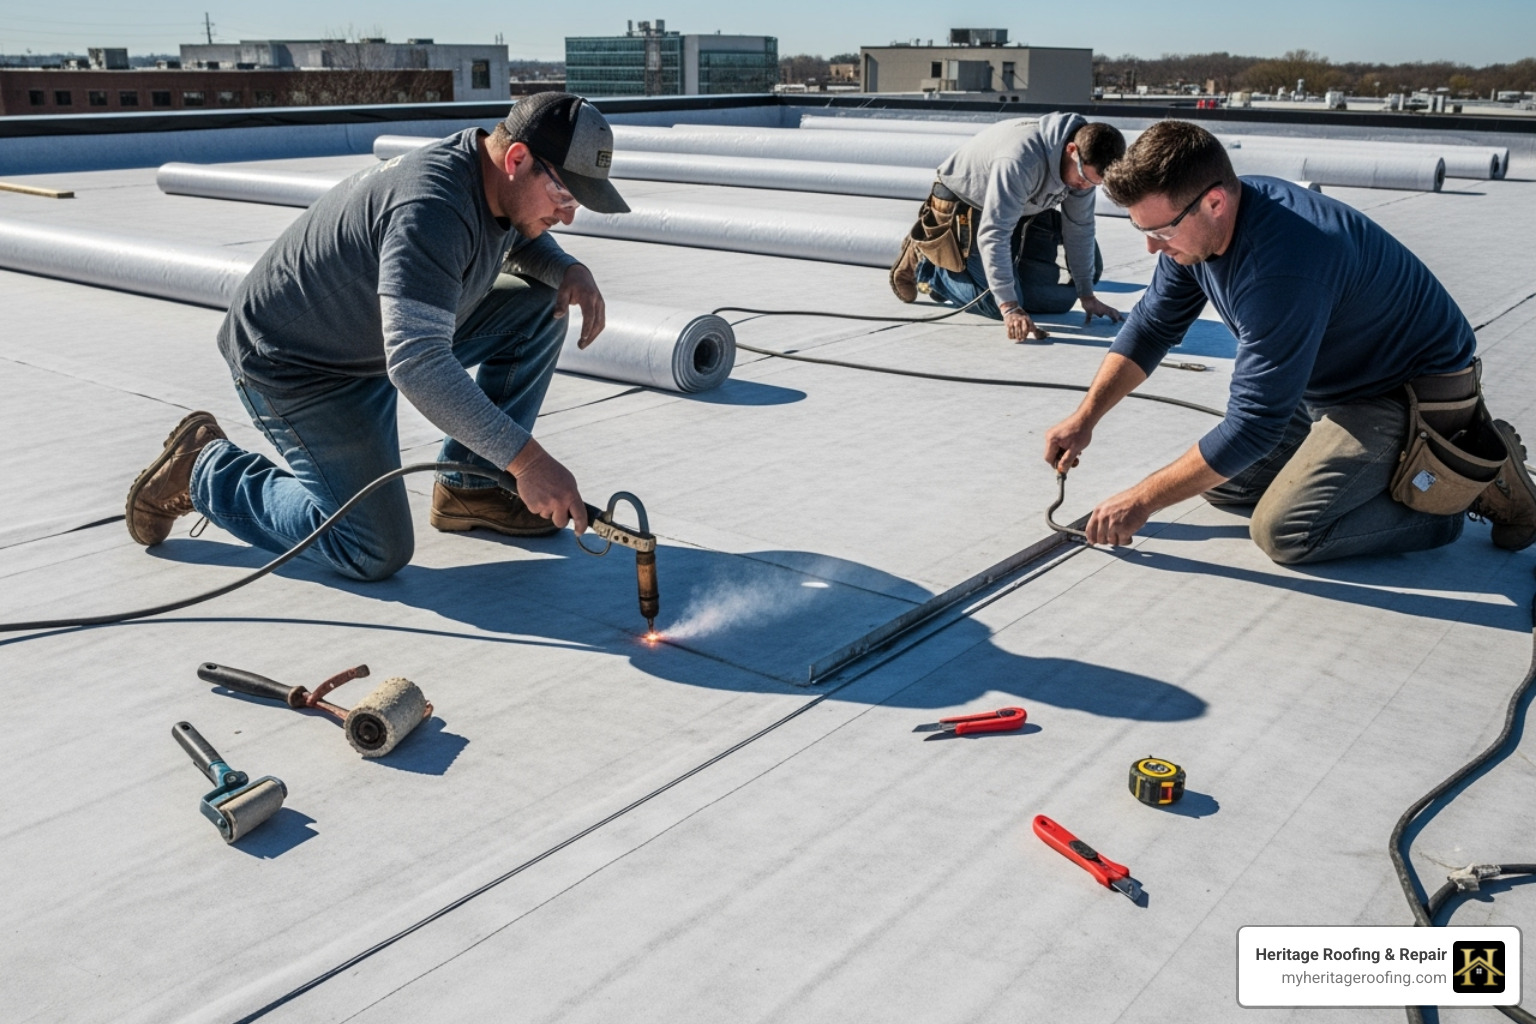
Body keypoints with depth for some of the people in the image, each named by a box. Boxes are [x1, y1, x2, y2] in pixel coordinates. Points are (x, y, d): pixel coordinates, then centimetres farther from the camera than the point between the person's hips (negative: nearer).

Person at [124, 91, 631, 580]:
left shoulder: (498, 180, -6)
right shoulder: (431, 210, -35)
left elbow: (521, 239, 18)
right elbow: (416, 365, -42)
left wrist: (570, 270, -6)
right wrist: (527, 459, -43)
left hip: (386, 336, 9)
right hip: (294, 367, -9)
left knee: (542, 306, -2)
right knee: (376, 553, -14)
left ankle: (471, 486, 7)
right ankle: (204, 470, 5)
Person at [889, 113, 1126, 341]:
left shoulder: (1085, 162, -16)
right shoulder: (1020, 159, -40)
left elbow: (1080, 228, -4)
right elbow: (993, 235, -42)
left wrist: (1087, 295, -2)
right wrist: (1009, 308, -46)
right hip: (964, 207, -7)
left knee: (1059, 300, 0)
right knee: (999, 304, -19)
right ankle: (923, 263, 2)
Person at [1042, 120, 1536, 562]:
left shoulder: (1281, 268, -36)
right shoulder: (1193, 226, -9)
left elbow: (1253, 425, -32)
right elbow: (1151, 326, 6)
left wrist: (1141, 500, -24)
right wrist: (1085, 419, -3)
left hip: (1413, 393, -9)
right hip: (1327, 383, 9)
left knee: (1282, 532, -19)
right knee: (1221, 482, 7)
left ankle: (1474, 483, -2)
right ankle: (1385, 464, 17)